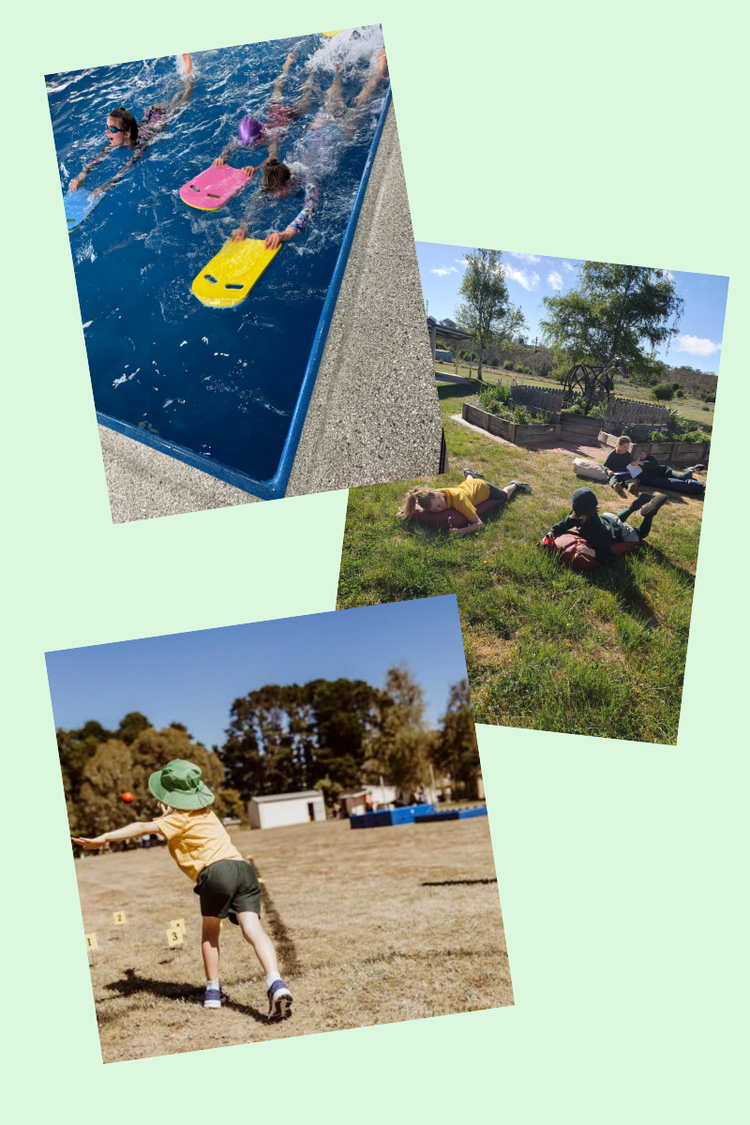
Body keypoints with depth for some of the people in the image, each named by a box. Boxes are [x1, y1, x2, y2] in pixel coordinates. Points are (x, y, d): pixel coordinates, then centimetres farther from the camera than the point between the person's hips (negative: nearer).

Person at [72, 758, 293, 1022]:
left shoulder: (179, 819, 8)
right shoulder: (204, 811, 31)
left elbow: (143, 827, -6)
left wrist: (102, 838, -10)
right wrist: (164, 817, 41)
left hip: (216, 871, -5)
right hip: (243, 868, 6)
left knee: (210, 931, 19)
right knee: (253, 930, -8)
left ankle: (213, 991, 23)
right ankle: (276, 985, -27)